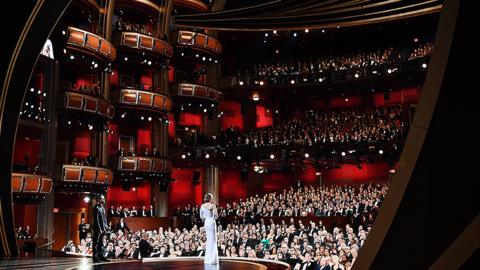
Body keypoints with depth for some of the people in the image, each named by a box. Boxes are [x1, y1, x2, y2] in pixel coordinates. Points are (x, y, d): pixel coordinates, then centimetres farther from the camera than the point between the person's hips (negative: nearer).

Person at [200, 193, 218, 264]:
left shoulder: (202, 206, 6)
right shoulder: (213, 205, -10)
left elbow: (201, 216, 10)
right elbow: (216, 215, -12)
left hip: (206, 223, 6)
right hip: (212, 222, -6)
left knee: (209, 240, 16)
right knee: (212, 240, -1)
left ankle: (208, 259, 19)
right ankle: (212, 259, -1)